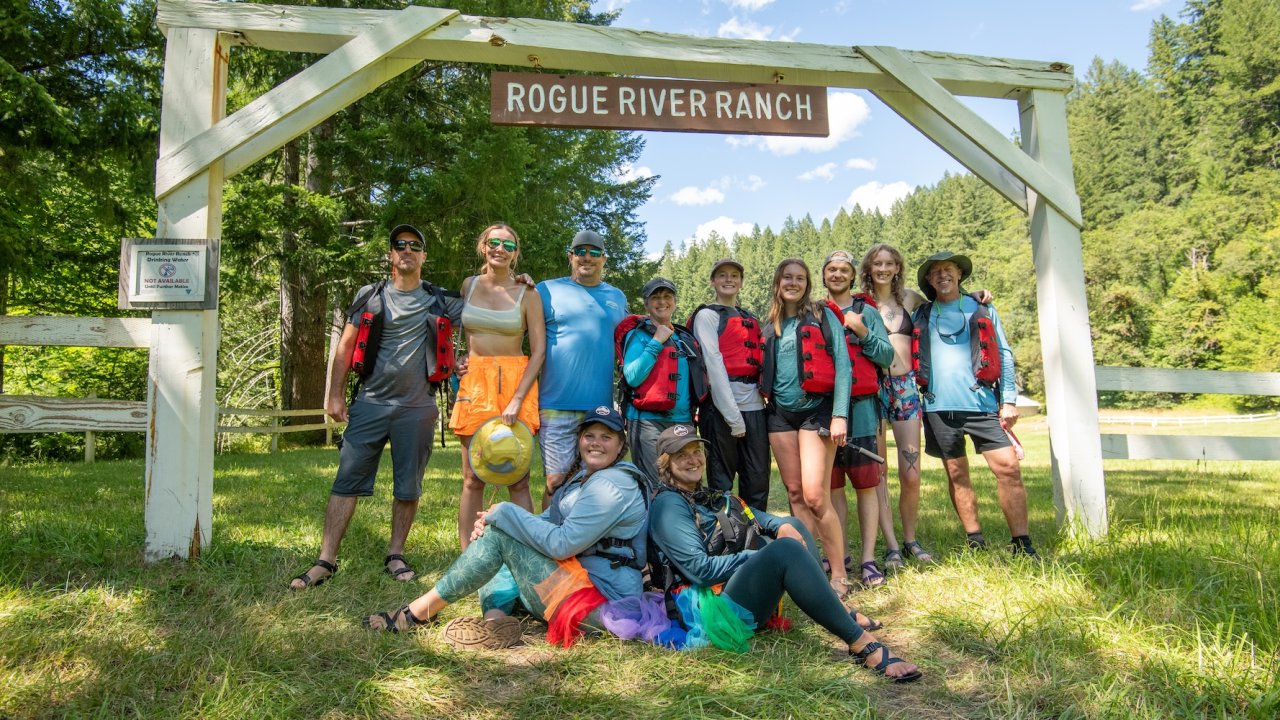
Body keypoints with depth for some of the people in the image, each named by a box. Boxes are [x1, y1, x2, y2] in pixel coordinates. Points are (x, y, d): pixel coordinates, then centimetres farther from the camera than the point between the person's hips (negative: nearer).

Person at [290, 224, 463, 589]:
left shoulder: (440, 301, 6)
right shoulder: (370, 296, 7)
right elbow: (345, 346, 8)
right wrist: (335, 394, 1)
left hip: (417, 407, 0)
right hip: (371, 403, 0)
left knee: (408, 487, 6)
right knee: (347, 480, -3)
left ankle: (395, 555, 21)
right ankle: (326, 561, 3)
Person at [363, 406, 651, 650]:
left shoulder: (612, 485, -17)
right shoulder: (585, 476, 17)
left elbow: (562, 543, -24)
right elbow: (547, 522, 12)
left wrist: (504, 514, -16)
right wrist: (492, 522, -7)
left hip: (601, 598, -11)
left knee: (500, 534, -16)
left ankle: (419, 612, -9)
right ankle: (495, 618, -13)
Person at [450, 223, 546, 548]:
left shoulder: (527, 294, 1)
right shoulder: (469, 285, 11)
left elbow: (539, 350, -4)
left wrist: (517, 400, -13)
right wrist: (460, 362, 3)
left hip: (516, 383, -2)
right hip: (474, 384, 2)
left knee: (517, 479, -3)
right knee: (473, 479, 1)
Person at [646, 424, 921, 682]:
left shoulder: (709, 496, 19)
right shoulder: (668, 505, -9)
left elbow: (755, 517, 16)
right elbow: (700, 568, -17)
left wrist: (782, 526, -6)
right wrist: (760, 554, -13)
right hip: (712, 608, -10)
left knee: (791, 526, 9)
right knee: (786, 549, -28)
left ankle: (842, 615, -2)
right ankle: (863, 645, -26)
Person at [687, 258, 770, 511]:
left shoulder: (751, 319, 21)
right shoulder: (707, 315, 2)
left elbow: (758, 362, 18)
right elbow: (713, 363, -9)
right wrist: (732, 414, -16)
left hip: (754, 404, 6)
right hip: (721, 404, -6)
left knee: (758, 481, 6)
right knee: (721, 481, 1)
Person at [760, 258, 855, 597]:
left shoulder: (823, 316, 1)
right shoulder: (770, 325, 14)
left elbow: (842, 365, -5)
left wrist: (839, 415, -13)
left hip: (816, 409, -5)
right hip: (781, 413, 5)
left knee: (815, 496, -13)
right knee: (795, 494, 5)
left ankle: (839, 575, -1)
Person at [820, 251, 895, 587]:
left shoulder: (866, 312, 8)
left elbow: (887, 356, 1)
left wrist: (861, 331, -10)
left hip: (860, 407, -2)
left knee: (866, 483, -3)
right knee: (833, 485, 5)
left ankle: (868, 559, 1)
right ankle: (839, 556, 13)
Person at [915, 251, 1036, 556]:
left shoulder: (983, 310, 11)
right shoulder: (921, 316, 12)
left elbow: (1004, 355, 9)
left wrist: (1009, 399, 1)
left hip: (982, 403, -1)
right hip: (939, 406, 1)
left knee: (1009, 468, -8)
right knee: (957, 475, 6)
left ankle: (1022, 544, 1)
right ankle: (976, 542, 16)